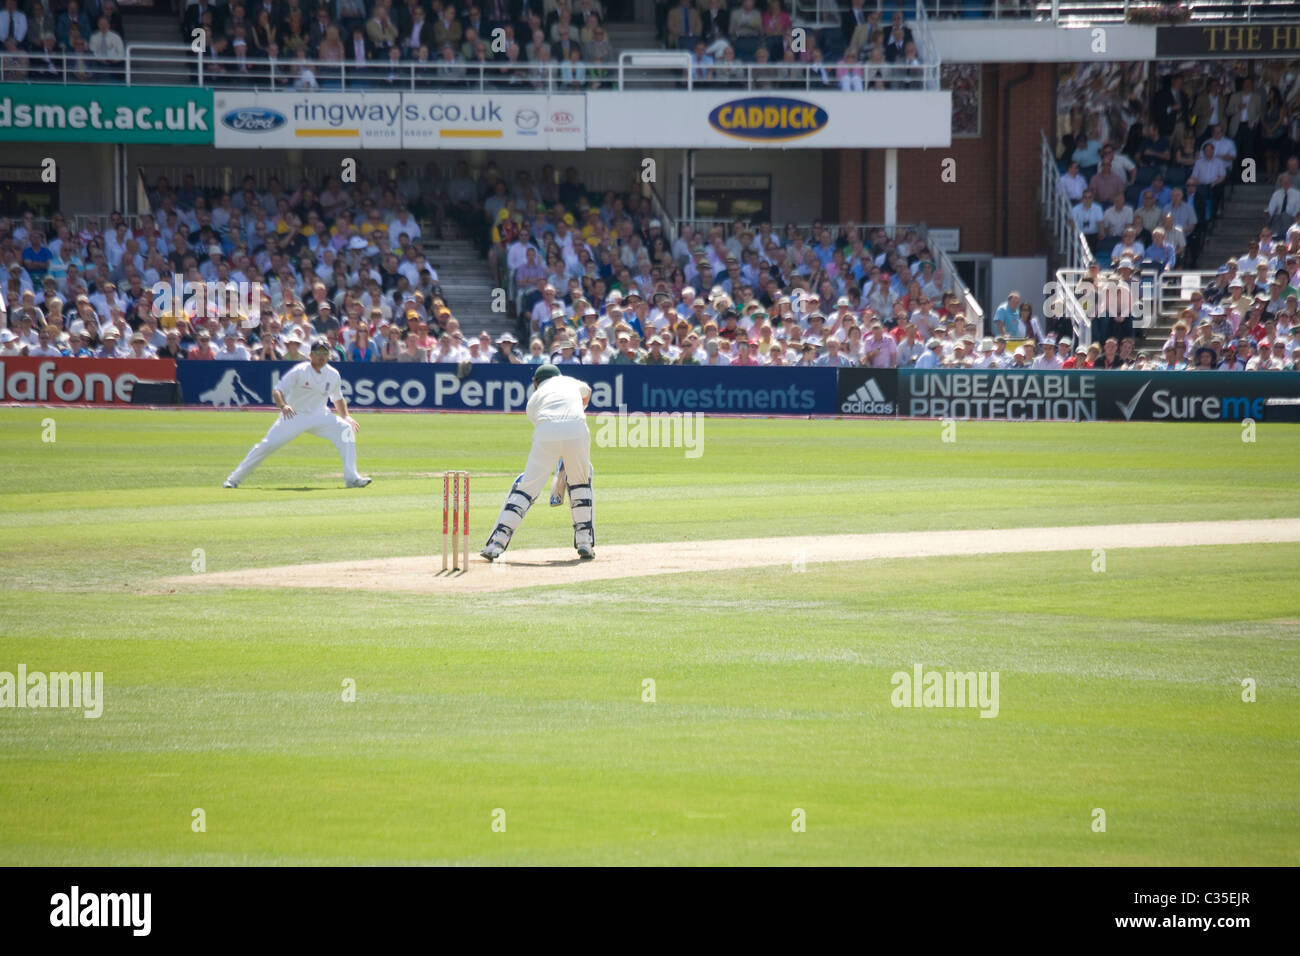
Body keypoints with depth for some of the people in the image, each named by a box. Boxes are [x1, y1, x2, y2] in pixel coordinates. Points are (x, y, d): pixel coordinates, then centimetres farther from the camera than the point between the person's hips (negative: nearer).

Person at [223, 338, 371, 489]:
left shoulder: (333, 375, -1)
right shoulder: (299, 371, -15)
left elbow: (338, 398, 15)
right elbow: (277, 391, -18)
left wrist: (346, 417, -1)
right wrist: (283, 406, -39)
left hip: (319, 416, 3)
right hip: (293, 415, -3)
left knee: (345, 429, -19)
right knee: (267, 445, -12)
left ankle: (351, 478, -19)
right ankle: (234, 479, 0)